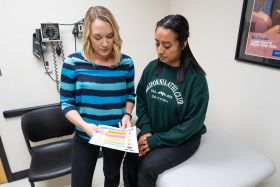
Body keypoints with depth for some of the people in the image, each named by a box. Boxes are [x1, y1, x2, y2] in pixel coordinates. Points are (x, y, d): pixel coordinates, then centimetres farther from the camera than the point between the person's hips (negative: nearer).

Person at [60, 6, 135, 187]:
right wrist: (85, 125, -23)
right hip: (85, 137, -1)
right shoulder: (73, 62, -12)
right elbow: (66, 102, -9)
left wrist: (127, 114, -13)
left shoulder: (126, 62, -7)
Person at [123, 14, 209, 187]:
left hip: (183, 139, -3)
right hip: (152, 133, 4)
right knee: (130, 160, -16)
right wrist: (146, 131, -10)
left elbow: (193, 123, -17)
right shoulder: (151, 68, -5)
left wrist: (156, 141, -16)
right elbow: (141, 101, 3)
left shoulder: (196, 78, -19)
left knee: (148, 167, -20)